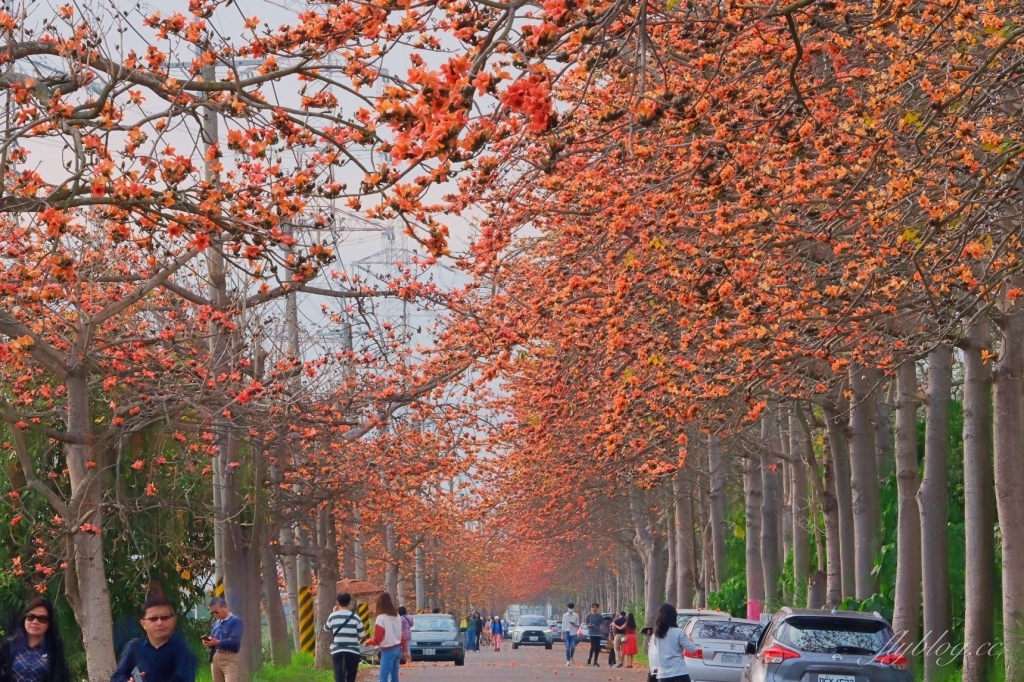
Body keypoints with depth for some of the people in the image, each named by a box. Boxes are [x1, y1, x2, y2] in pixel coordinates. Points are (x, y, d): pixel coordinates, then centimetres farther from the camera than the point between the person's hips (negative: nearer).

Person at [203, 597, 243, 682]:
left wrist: (218, 642, -13)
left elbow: (235, 640, -15)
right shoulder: (216, 623, 19)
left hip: (230, 659, -7)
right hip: (215, 658, 7)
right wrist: (208, 643, -2)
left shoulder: (235, 621, -4)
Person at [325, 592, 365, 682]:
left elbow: (326, 628, 22)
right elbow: (362, 635, 2)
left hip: (337, 651, 0)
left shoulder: (333, 616, 3)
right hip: (352, 651, 0)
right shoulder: (355, 617, -1)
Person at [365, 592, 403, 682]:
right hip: (397, 649, 8)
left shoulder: (381, 618, -14)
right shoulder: (397, 616, 9)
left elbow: (377, 639, -13)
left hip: (388, 651, -8)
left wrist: (368, 642, 6)